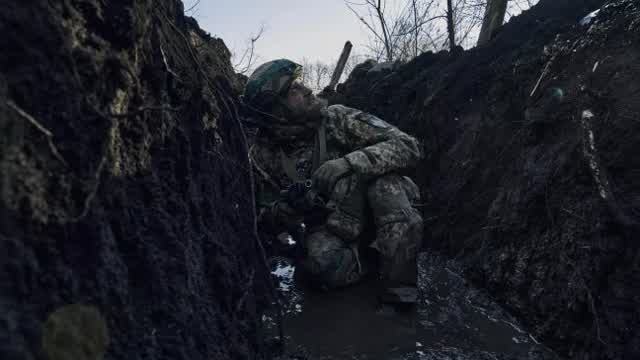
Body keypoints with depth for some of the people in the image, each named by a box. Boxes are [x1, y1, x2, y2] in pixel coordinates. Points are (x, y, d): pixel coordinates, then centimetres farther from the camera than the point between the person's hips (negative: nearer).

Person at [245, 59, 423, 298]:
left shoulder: (336, 118, -13)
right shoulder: (262, 156, -7)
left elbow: (407, 146, -18)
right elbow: (267, 220, 2)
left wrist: (349, 163, -34)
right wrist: (290, 206, -22)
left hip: (377, 215, 1)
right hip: (328, 231, 0)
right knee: (324, 263, -34)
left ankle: (400, 289, -22)